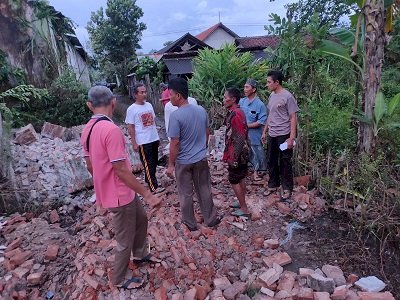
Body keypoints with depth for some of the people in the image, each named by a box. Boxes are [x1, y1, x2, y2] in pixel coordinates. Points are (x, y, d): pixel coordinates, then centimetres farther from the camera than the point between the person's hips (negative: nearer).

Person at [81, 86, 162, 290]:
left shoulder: (88, 129, 3)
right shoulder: (111, 130, -27)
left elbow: (90, 166, 11)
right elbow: (121, 170, -27)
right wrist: (148, 194, -21)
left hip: (111, 191, 9)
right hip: (120, 195, -9)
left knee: (141, 219, 28)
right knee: (125, 241, 12)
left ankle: (140, 253, 49)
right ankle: (119, 280, 34)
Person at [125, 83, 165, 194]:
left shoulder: (149, 105, 7)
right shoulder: (131, 109, -11)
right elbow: (130, 127, -10)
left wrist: (157, 136, 16)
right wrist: (134, 143, -12)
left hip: (154, 139, 7)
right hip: (143, 142, -7)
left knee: (154, 162, 16)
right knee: (148, 164, 1)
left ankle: (148, 179, 36)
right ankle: (154, 187, 8)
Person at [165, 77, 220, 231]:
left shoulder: (175, 116, -21)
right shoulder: (201, 110, -2)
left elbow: (175, 143, -20)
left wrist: (171, 164, -10)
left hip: (183, 162, -5)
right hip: (201, 158, 5)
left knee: (186, 194, 13)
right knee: (204, 190, 19)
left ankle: (190, 223, 29)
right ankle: (211, 219, 32)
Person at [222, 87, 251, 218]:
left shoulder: (235, 115, -22)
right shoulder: (238, 112, 9)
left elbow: (238, 138, -25)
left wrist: (234, 158, -22)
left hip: (236, 154, -10)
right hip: (242, 153, 10)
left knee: (234, 180, 2)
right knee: (240, 179, 19)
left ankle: (244, 209, 11)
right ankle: (242, 202, 34)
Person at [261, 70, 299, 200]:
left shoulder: (287, 96, -13)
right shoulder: (272, 95, 9)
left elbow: (293, 118, -14)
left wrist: (292, 137, -18)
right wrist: (265, 131, 18)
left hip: (283, 135, -7)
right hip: (271, 135, 7)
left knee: (284, 163, 4)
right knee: (271, 161, 15)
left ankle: (287, 189, 19)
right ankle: (273, 185, 30)